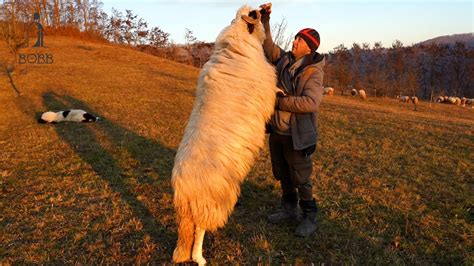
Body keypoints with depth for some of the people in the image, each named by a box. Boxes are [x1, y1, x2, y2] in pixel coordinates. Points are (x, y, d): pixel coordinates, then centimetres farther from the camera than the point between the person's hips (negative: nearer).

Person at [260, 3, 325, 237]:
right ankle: (289, 209, 37)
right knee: (282, 175, 19)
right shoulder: (284, 58, 4)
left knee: (301, 179, 4)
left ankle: (309, 217, 22)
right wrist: (264, 21, 0)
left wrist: (279, 101, -24)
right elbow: (267, 46, 14)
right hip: (276, 131, 7)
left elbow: (310, 103, -27)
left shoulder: (313, 72, -15)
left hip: (296, 136, -7)